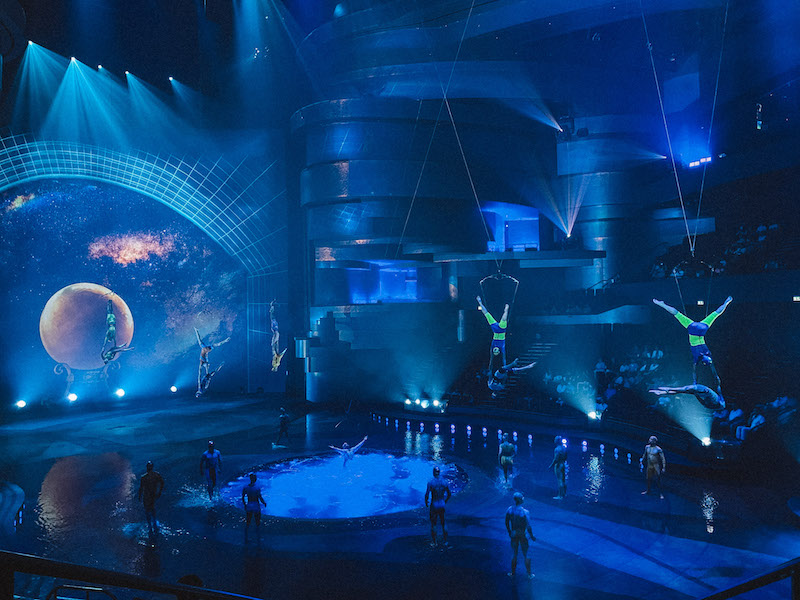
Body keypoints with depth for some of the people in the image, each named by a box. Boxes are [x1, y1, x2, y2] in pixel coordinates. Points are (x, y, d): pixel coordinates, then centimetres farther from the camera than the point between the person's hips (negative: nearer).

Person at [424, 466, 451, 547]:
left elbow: (427, 495, -15)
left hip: (434, 505, -3)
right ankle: (445, 541, 27)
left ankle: (433, 543, 17)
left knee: (433, 524, 10)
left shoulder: (430, 483, -15)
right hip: (442, 505, 3)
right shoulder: (444, 482, -5)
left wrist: (426, 503, 3)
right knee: (443, 523, 18)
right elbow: (449, 494, 4)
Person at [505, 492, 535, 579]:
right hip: (523, 535, -3)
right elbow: (528, 527, -19)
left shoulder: (509, 509, -12)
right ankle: (529, 574, 30)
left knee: (514, 554, 20)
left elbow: (506, 523, -1)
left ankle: (513, 573, 33)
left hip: (514, 534, 3)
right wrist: (532, 536, -3)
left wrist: (509, 532, 15)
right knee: (526, 555, 15)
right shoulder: (525, 512, -24)